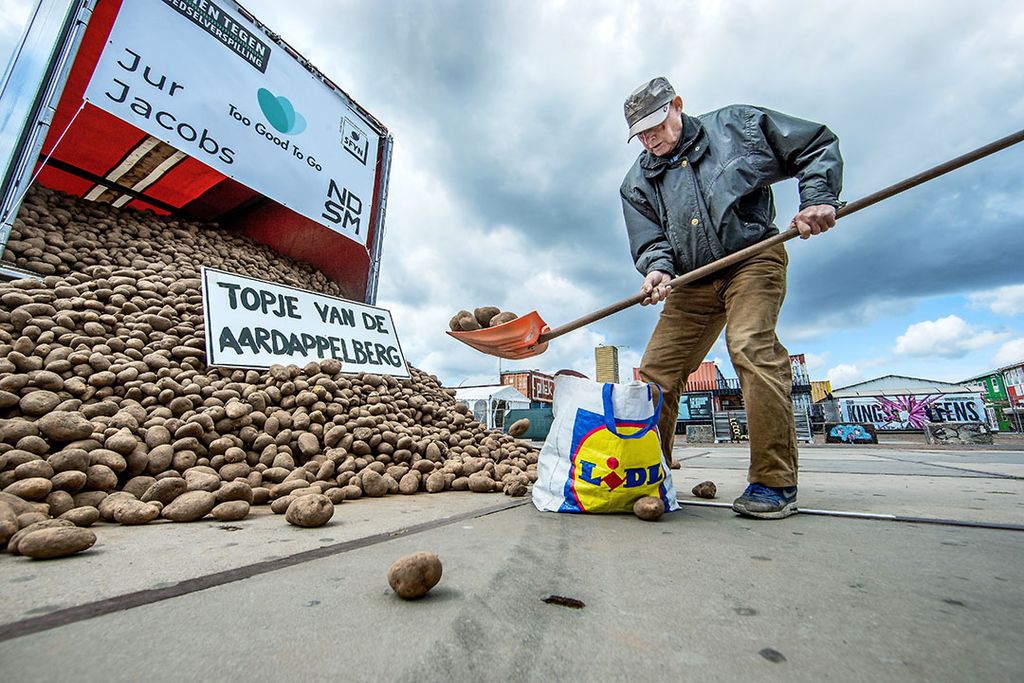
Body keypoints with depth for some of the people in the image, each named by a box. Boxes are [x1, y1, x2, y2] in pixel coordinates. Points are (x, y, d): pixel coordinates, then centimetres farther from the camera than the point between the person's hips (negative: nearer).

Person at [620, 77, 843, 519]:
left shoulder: (739, 125, 7)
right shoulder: (638, 183, 12)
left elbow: (818, 146, 11)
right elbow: (648, 239, 1)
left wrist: (818, 199, -5)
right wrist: (657, 267, -21)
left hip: (753, 259, -3)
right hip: (692, 283, 4)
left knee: (750, 346, -26)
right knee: (656, 370, -5)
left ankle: (775, 482, -14)